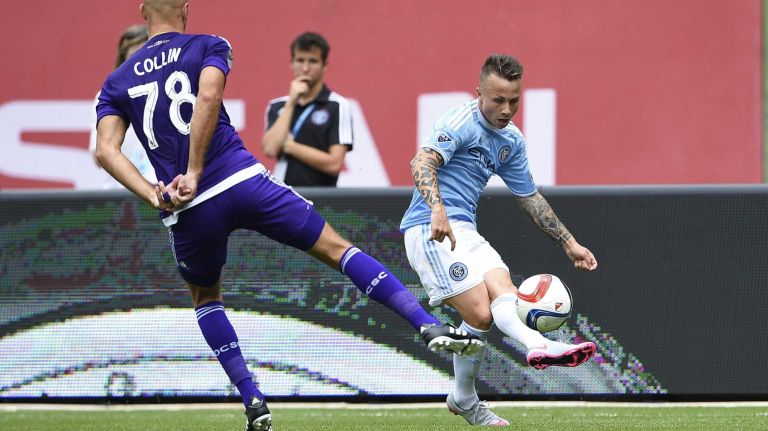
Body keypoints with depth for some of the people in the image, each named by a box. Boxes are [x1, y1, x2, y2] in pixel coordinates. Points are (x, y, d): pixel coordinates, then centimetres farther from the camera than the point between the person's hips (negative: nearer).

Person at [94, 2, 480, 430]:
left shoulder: (117, 83, 16)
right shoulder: (207, 47, 8)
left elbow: (106, 150, -1)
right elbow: (208, 97, -13)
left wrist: (153, 195, -6)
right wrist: (194, 174, -12)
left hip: (189, 213, 2)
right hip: (242, 181, -2)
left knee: (205, 296, 28)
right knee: (335, 248, 6)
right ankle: (429, 325, -7)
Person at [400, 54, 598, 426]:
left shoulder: (512, 141, 16)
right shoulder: (462, 122, -11)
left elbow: (529, 197, 29)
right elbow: (422, 162, -27)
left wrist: (568, 243, 28)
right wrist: (437, 209, -45)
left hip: (465, 231, 8)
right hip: (431, 229, -8)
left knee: (504, 292, -16)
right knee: (479, 314, -18)